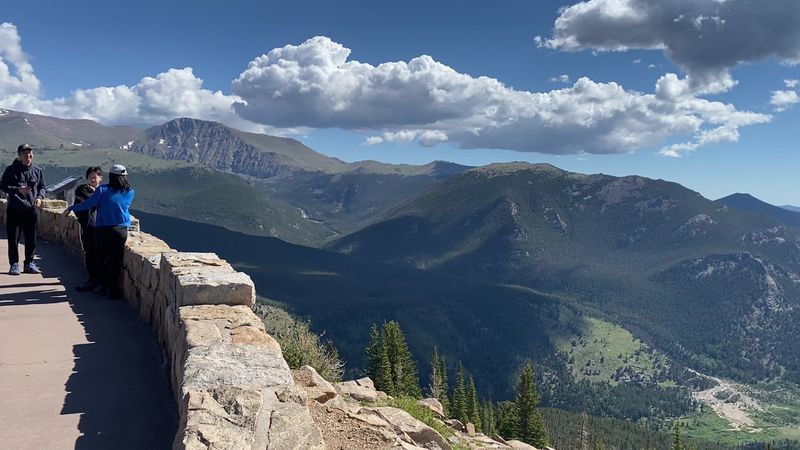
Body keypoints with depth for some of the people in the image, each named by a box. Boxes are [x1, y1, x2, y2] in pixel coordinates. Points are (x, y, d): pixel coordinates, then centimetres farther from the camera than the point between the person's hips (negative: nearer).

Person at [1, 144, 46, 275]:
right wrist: (18, 189, -18)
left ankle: (29, 263, 18)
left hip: (32, 210, 3)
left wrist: (40, 197, -3)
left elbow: (42, 186, 16)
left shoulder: (38, 171, 8)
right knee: (13, 239, 1)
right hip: (14, 210, -3)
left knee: (31, 239, 7)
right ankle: (14, 264, 10)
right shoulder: (11, 170, -2)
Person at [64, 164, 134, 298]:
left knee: (102, 258, 12)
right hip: (120, 230, 1)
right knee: (115, 260, 4)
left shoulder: (102, 190, -4)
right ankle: (112, 289, 6)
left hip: (101, 230, -1)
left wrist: (70, 209, 10)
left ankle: (103, 285, 18)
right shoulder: (129, 192, 3)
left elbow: (88, 203, -3)